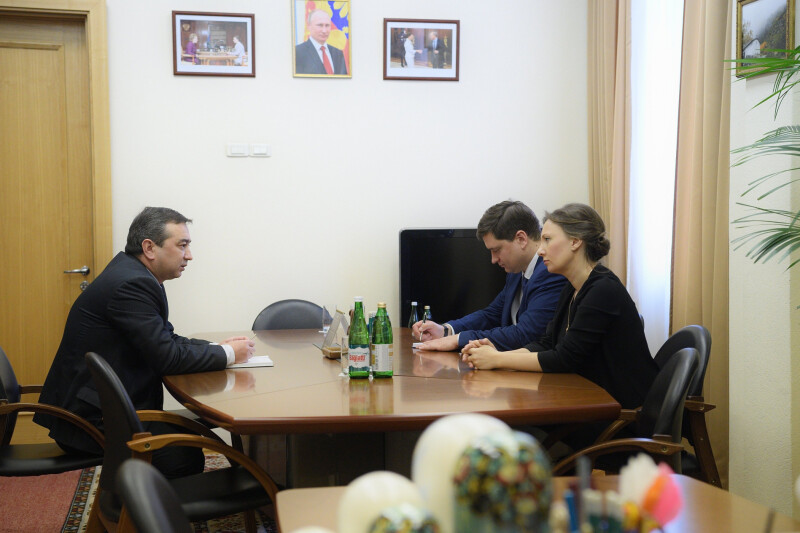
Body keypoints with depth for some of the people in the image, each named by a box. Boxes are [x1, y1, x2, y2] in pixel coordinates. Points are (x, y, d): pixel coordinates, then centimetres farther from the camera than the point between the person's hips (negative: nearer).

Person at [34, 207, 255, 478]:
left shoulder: (132, 274, 9)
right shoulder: (131, 284, -22)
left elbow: (166, 339, 17)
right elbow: (167, 357, -23)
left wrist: (216, 347, 2)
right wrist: (227, 354, -10)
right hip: (91, 421, -10)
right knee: (186, 455, -11)